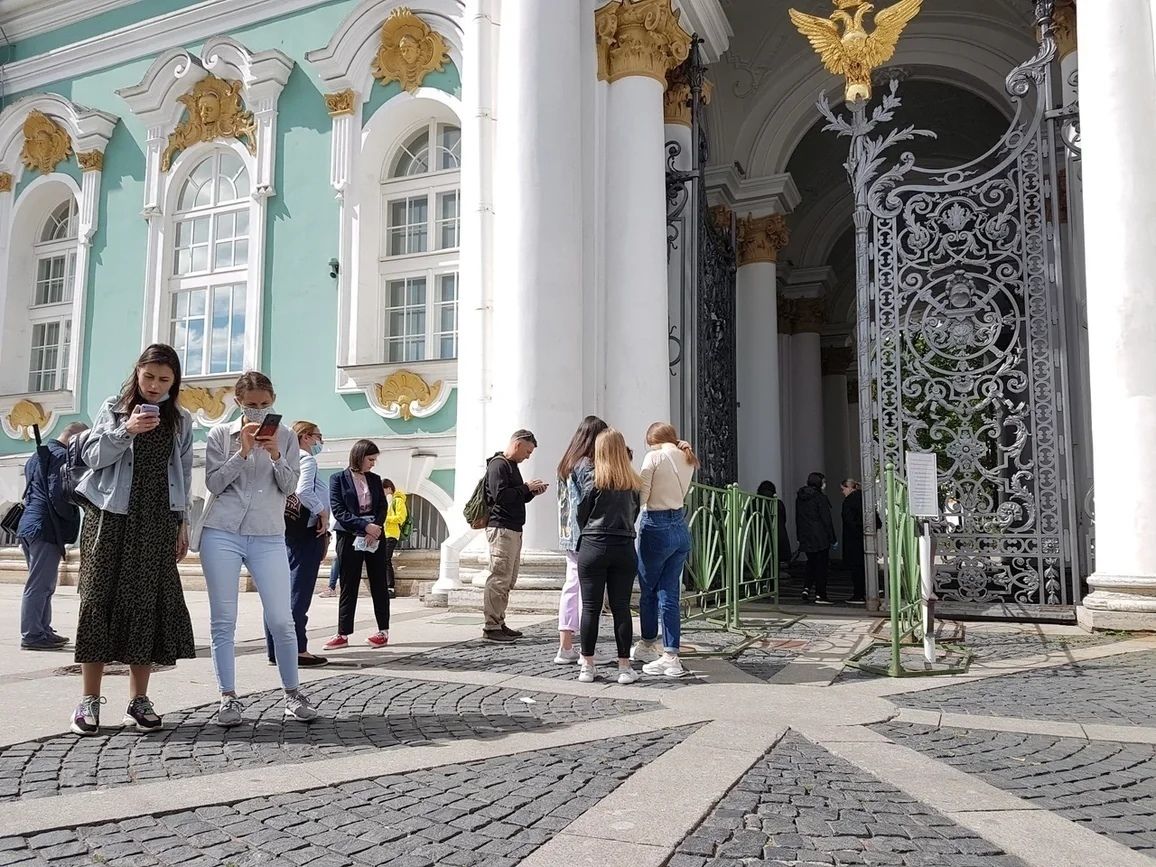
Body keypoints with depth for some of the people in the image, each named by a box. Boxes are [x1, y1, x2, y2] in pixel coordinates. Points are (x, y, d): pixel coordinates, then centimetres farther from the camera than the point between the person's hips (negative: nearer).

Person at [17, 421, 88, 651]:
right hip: (46, 528, -10)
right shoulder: (61, 455, -11)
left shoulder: (38, 455, 20)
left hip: (28, 525, 10)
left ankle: (42, 630, 21)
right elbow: (58, 494, -20)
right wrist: (73, 516, -7)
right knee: (39, 586, -5)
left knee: (42, 585, 16)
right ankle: (32, 635, -1)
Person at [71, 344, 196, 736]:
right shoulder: (114, 408, 6)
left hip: (157, 522, 2)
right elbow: (91, 456, -1)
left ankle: (139, 699, 6)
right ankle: (90, 699, 4)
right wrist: (125, 430, -17)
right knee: (100, 599, -2)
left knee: (149, 602, -1)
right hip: (111, 516, -1)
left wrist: (182, 523, 7)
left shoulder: (180, 421, 12)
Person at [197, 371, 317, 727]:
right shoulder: (220, 434, 7)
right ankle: (228, 698, 10)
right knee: (223, 620, 1)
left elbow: (290, 487, 1)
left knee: (281, 619, -4)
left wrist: (275, 455, -14)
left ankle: (293, 694, 9)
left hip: (269, 537, 0)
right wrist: (242, 452, -12)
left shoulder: (286, 437, 9)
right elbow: (214, 483, -2)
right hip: (221, 534, 0)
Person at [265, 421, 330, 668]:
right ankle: (297, 650, -4)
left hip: (288, 531, 9)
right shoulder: (308, 460, -8)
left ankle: (276, 650, 15)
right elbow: (304, 491, -25)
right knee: (299, 593, -7)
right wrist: (323, 513, -13)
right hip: (306, 531, -9)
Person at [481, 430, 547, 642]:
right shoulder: (498, 465, -9)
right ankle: (491, 627, -7)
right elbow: (500, 495, -21)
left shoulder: (512, 466, 21)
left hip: (514, 529, 10)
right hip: (501, 528, -10)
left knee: (508, 580, 12)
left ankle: (499, 623, 18)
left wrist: (532, 492, 9)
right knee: (499, 579, -10)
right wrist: (526, 487, -14)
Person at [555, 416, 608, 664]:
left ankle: (565, 648, 15)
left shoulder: (566, 464, 13)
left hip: (569, 535, 8)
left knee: (571, 587, 11)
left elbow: (570, 500, 12)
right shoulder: (586, 465, -13)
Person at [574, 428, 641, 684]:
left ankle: (587, 666, 8)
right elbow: (634, 513, 9)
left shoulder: (594, 480, -7)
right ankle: (624, 668, 9)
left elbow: (581, 514, 0)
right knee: (621, 608, 6)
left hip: (594, 547, -2)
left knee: (590, 608, 3)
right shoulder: (633, 482, 3)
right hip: (625, 548, 3)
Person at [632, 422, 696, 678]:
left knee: (647, 590, 12)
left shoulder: (655, 455, -9)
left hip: (656, 528, -6)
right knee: (669, 594, 6)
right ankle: (671, 657, 2)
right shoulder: (688, 458, 10)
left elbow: (641, 496, -10)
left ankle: (647, 646, 28)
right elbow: (682, 493, 10)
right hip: (681, 529, 6)